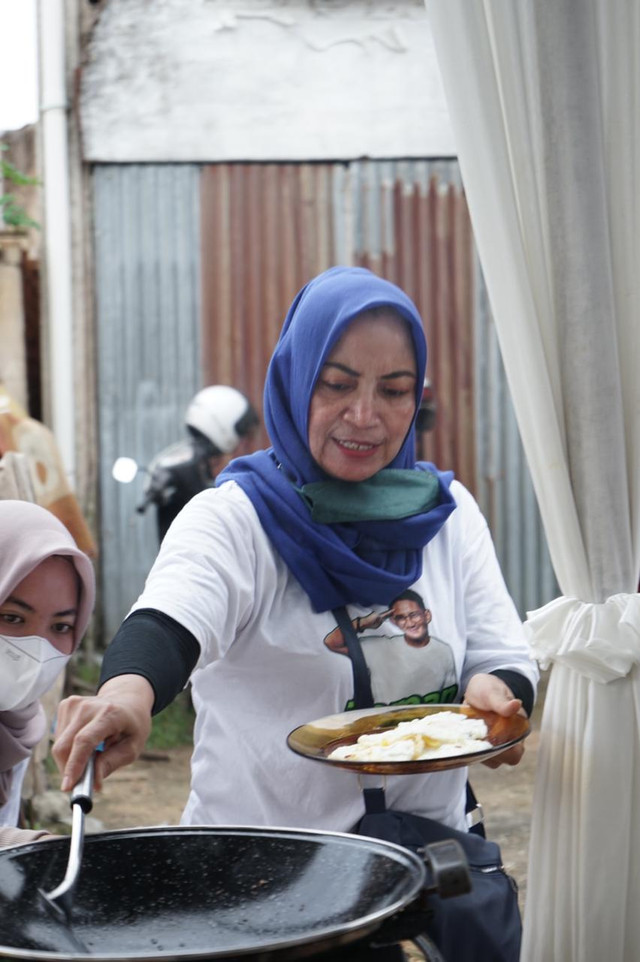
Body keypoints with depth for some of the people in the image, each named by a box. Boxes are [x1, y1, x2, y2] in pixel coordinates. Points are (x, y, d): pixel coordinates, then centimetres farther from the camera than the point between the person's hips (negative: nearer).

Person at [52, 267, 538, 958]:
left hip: (426, 843, 4)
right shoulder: (235, 518, -6)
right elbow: (169, 618, -25)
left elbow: (505, 656, 10)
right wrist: (128, 689, -47)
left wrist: (494, 692, -14)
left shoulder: (447, 512, 7)